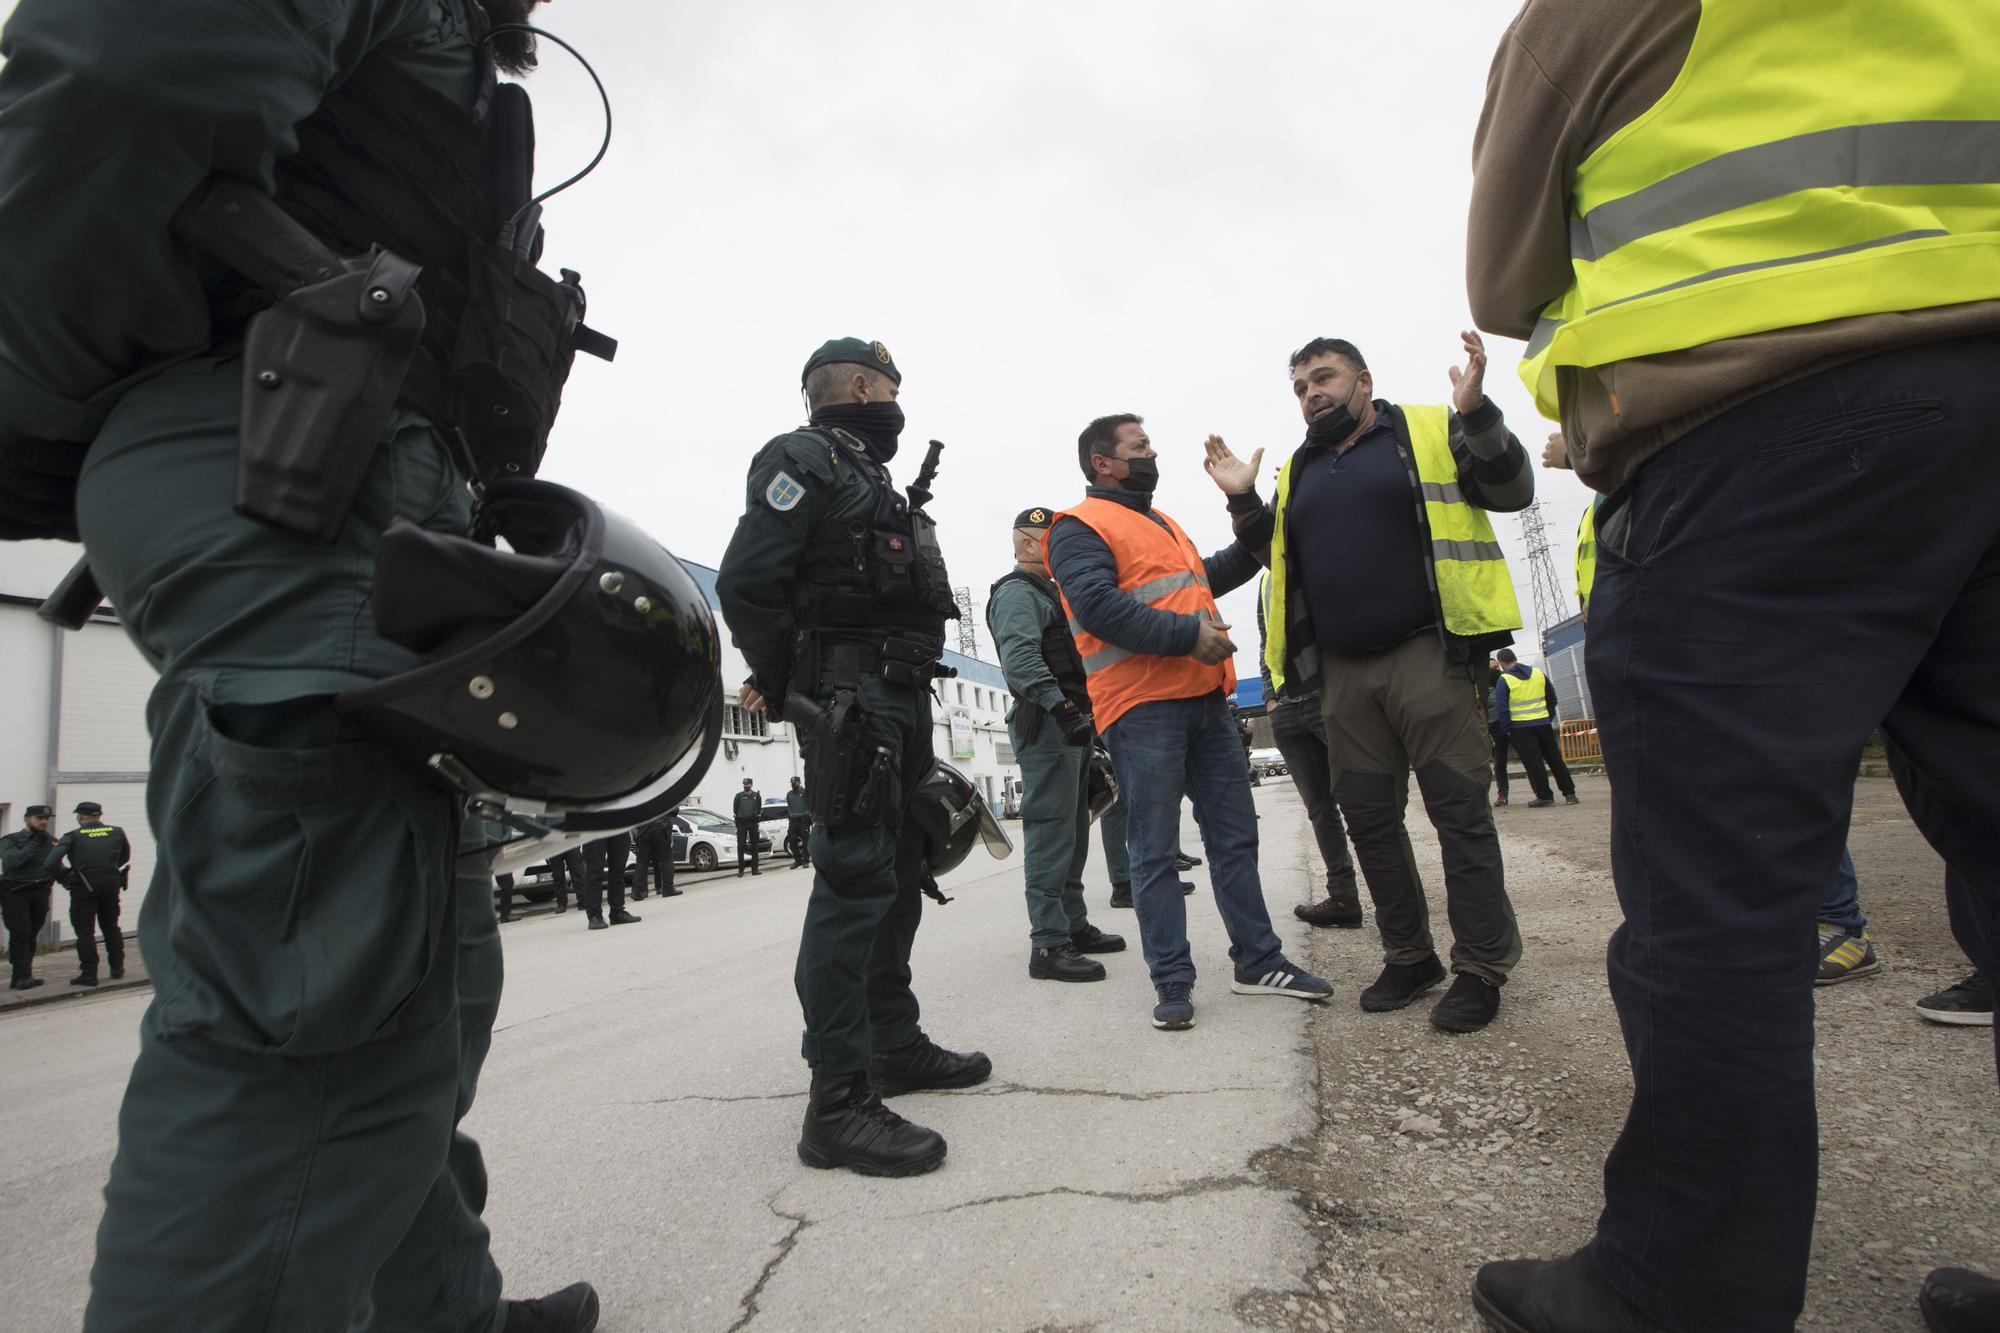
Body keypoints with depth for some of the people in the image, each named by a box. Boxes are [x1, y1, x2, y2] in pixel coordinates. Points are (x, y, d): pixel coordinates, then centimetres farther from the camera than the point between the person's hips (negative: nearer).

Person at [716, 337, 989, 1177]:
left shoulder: (871, 478, 25)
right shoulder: (806, 460, -5)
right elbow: (746, 582, -14)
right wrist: (783, 687, -9)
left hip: (903, 699, 10)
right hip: (850, 698, -10)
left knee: (900, 876, 14)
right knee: (856, 879, -13)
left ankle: (895, 1045, 28)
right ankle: (839, 1102, -8)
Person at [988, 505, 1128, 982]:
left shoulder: (1049, 592, 25)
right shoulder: (1016, 593, -8)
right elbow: (1020, 659, -24)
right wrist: (1059, 705, -31)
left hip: (1071, 724, 10)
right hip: (1045, 726, -10)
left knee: (1073, 831, 14)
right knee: (1050, 831, -12)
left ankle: (1074, 925, 23)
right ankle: (1048, 944, -11)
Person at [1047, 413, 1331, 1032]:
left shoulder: (1162, 524, 25)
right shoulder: (1080, 528, -4)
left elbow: (1226, 572, 28)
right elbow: (1099, 608, -19)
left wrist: (1246, 502, 18)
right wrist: (1187, 635, -19)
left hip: (1205, 698, 8)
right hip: (1141, 708, -8)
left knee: (1235, 835, 11)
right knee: (1156, 851, -3)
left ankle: (1258, 961, 21)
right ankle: (1172, 980, 6)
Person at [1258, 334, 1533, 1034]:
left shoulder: (1430, 432, 5)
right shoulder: (1296, 472, 19)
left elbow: (1512, 490, 0)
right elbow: (1280, 555, 24)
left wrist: (1475, 414, -15)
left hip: (1426, 655, -5)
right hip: (1342, 672, 5)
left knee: (1458, 810, -4)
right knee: (1369, 817, 8)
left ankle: (1481, 964, 7)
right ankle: (1409, 955, 21)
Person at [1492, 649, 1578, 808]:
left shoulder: (1504, 680, -8)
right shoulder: (1539, 673, 9)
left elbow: (1501, 708, -10)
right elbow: (1552, 698, 15)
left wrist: (1505, 729, -2)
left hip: (1520, 727, -5)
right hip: (1543, 723, 5)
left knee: (1533, 762, 0)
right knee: (1554, 758, 12)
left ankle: (1545, 796, 0)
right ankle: (1569, 792, 16)